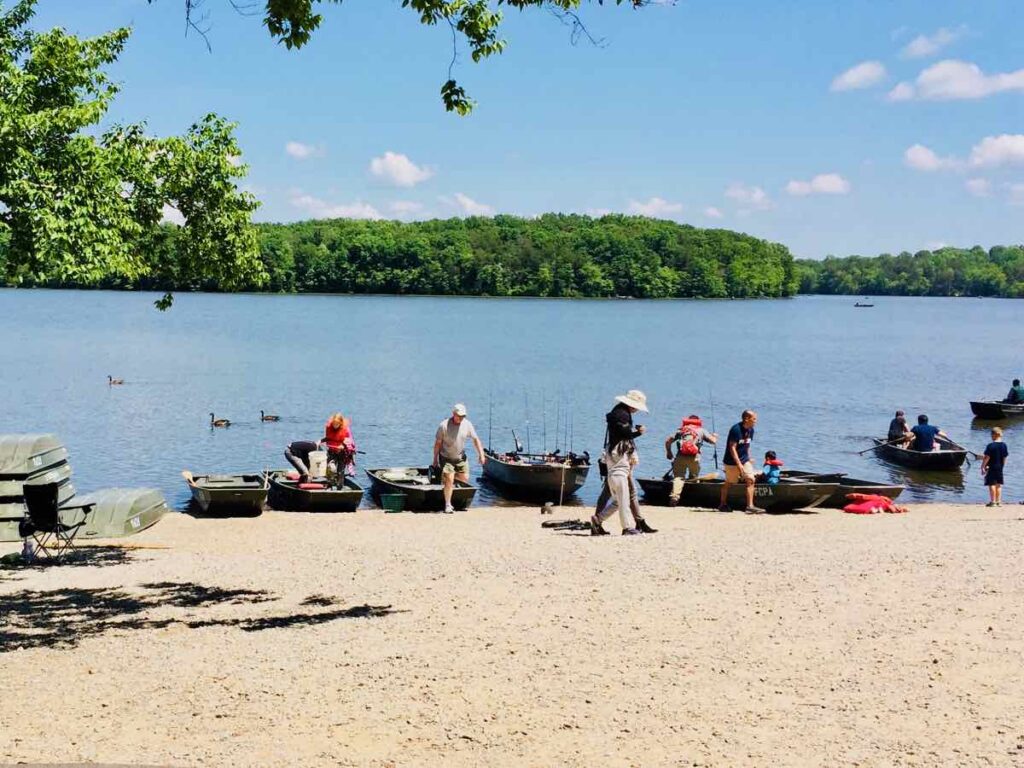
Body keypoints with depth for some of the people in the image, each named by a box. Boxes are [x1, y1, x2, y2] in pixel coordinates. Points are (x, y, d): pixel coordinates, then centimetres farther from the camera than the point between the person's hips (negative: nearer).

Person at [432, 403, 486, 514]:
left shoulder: (467, 424, -9)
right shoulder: (444, 426, -20)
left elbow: (475, 440, -1)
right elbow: (437, 443, -11)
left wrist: (481, 454, -8)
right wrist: (435, 459, -7)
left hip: (461, 457, 5)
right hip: (446, 458, -5)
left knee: (465, 478, 5)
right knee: (449, 480, -14)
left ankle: (446, 476, 30)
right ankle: (447, 505, -3)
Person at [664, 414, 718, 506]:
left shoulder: (681, 430, 22)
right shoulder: (701, 430, 20)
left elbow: (668, 441, 17)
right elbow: (713, 441, 15)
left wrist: (668, 452, 32)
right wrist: (714, 436, 39)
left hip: (680, 456, 1)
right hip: (694, 457, 0)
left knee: (678, 476, -3)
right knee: (694, 477, 17)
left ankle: (674, 496, -23)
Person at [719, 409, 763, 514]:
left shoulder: (750, 430, 3)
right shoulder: (736, 429, -21)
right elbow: (732, 448, -22)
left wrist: (748, 459, 12)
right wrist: (739, 464, -25)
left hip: (744, 460, 7)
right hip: (732, 461, -7)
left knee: (750, 480, -8)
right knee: (728, 483, 7)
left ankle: (750, 506, -9)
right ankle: (722, 504, 25)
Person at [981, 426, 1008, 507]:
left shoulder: (990, 446, -15)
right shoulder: (1004, 445, 1)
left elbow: (986, 458, -14)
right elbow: (1004, 458, 7)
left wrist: (982, 467, -6)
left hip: (991, 468, -5)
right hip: (1000, 468, 5)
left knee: (992, 484, 0)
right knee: (999, 485, 12)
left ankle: (993, 501, 0)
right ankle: (998, 501, 14)